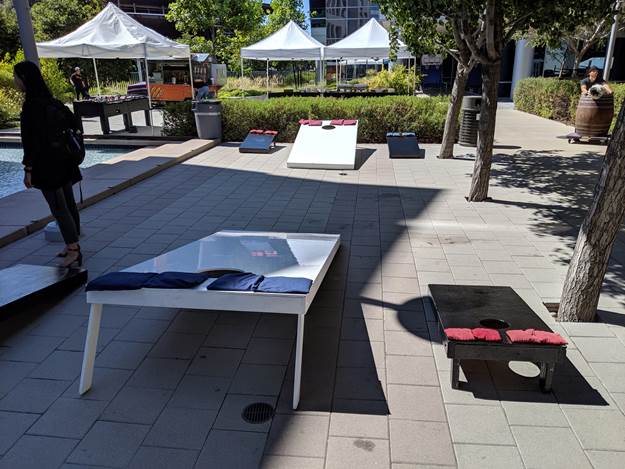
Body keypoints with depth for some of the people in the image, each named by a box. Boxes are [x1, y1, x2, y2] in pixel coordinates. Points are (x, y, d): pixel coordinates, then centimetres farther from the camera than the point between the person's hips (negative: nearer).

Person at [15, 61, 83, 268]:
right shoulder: (47, 99, 10)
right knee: (68, 204, 12)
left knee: (58, 208, -4)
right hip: (62, 161, 9)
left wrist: (28, 169, -15)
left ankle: (73, 250, 0)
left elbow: (33, 140, -19)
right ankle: (73, 245, 23)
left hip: (46, 165, -9)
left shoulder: (32, 105, -17)